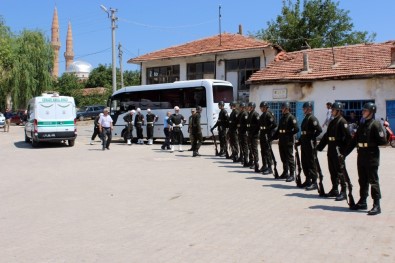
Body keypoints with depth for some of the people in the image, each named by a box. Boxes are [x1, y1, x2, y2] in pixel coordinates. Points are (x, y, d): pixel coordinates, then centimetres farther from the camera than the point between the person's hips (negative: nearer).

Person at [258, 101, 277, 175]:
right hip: (262, 134, 9)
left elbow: (274, 125, -18)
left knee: (267, 151, -7)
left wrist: (270, 133, -16)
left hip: (267, 135, -9)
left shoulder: (269, 114, -13)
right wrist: (260, 132, 13)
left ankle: (269, 168, -3)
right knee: (263, 151, 15)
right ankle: (264, 166, 26)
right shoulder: (262, 115, 14)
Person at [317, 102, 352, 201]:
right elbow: (326, 135, 20)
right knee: (332, 170, 13)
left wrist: (345, 150, -21)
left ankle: (343, 192, 0)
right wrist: (319, 147, 16)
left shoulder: (342, 121, -9)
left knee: (340, 171, -5)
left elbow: (348, 137, -16)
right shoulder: (332, 122, 16)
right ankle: (334, 190, 23)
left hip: (338, 149, -8)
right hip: (331, 149, 8)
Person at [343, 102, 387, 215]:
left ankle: (376, 206, 0)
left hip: (372, 156, -7)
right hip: (361, 156, 7)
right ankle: (362, 202, 23)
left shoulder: (376, 124, -8)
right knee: (362, 180, 13)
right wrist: (345, 153, 10)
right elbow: (354, 141, 14)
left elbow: (383, 141, -14)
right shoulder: (362, 125, 15)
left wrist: (371, 144, -8)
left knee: (373, 181, -4)